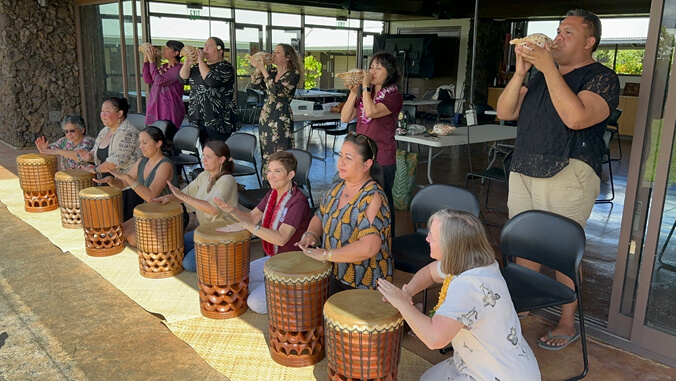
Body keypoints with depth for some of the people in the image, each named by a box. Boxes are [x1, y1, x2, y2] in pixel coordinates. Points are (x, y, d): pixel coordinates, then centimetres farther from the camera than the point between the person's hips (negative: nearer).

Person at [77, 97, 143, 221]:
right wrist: (89, 156, 1)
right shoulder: (105, 131, 13)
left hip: (127, 188, -9)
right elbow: (98, 153, 25)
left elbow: (115, 162, -24)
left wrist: (95, 169, -10)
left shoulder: (127, 133, -17)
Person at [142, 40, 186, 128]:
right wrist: (146, 60, 7)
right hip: (155, 109, 8)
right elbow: (148, 79, 11)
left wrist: (151, 61, -13)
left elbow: (159, 81, -19)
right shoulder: (163, 67, 15)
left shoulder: (179, 68, -11)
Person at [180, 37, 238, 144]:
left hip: (218, 120, -7)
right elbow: (183, 76, 7)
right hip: (197, 117, 7)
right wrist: (188, 61, -8)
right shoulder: (198, 66, 17)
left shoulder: (225, 67, -6)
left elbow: (211, 81, -22)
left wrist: (200, 60, -14)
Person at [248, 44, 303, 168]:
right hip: (266, 116, 7)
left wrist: (262, 69, -18)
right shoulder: (272, 72, 12)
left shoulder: (293, 74, -7)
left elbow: (277, 91, -21)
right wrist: (258, 68, -3)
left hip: (281, 118, -7)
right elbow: (253, 85, 9)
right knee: (267, 155, 10)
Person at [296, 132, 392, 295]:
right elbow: (319, 217, 20)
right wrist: (311, 234, -3)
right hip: (334, 276, 7)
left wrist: (326, 254, -26)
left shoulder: (372, 197, -21)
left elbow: (368, 247, -32)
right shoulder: (337, 188, 5)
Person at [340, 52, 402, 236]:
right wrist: (353, 93, -5)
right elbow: (345, 118, 5)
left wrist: (366, 86, -17)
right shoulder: (366, 94, 12)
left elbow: (371, 112, -26)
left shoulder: (394, 96, -9)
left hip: (382, 159, -7)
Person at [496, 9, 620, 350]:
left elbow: (576, 118, -23)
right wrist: (521, 71, -4)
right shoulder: (541, 76, 16)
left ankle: (567, 324, 16)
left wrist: (549, 68, -19)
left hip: (567, 176, -6)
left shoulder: (602, 78, -4)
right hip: (523, 172, 6)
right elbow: (505, 112, 8)